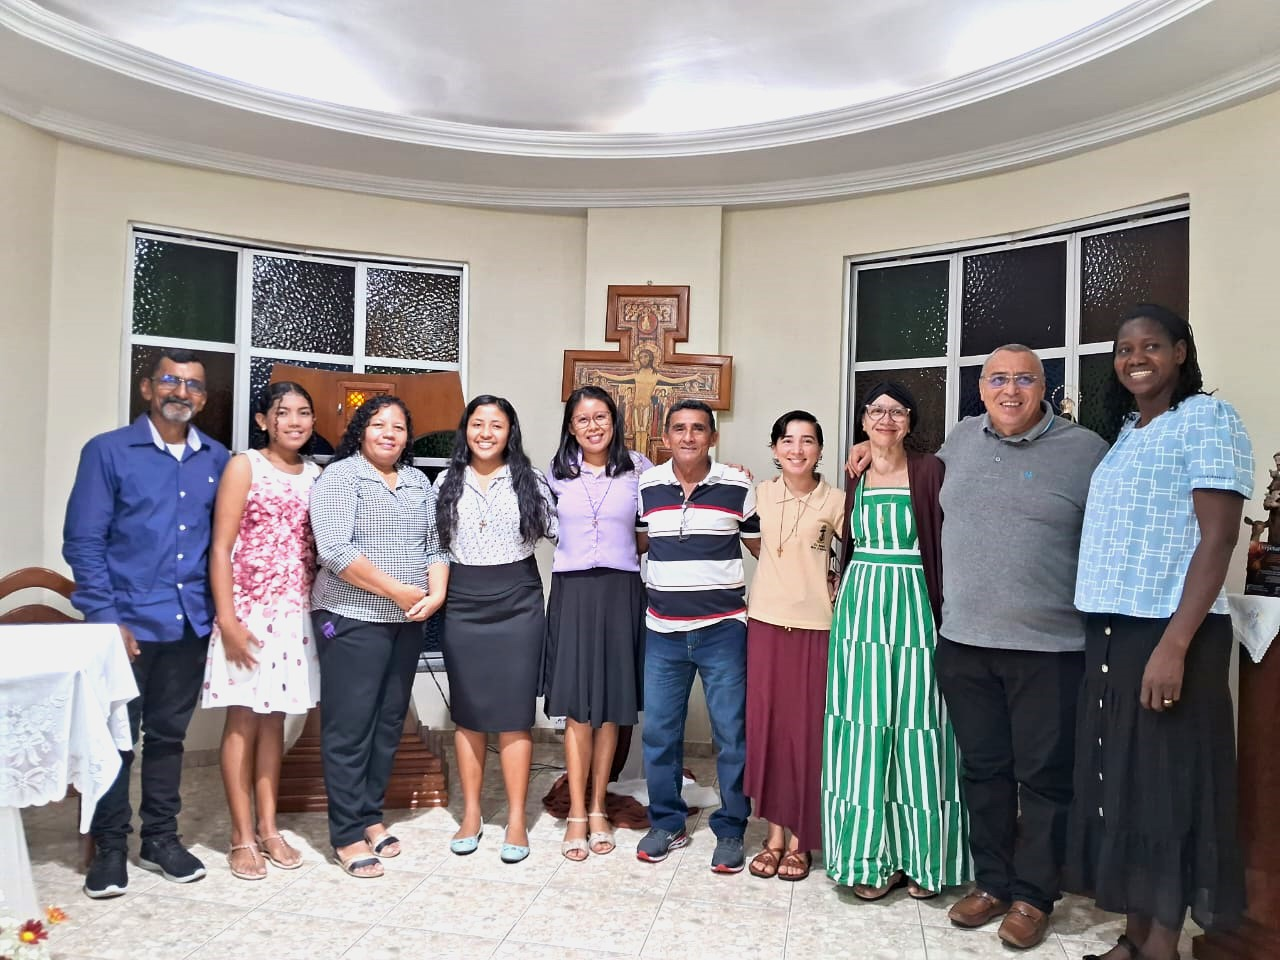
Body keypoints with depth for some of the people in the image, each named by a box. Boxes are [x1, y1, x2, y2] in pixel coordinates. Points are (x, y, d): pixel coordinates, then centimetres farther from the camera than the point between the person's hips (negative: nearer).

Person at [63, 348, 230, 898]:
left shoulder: (217, 460, 6)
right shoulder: (108, 451, -4)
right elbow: (83, 541, -6)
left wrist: (220, 607, 3)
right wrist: (105, 618, -12)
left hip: (190, 624, 3)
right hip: (127, 622, -3)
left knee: (169, 734, 14)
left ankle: (160, 838, 27)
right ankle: (110, 847, 22)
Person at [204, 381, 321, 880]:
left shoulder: (315, 474, 8)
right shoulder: (244, 466, -5)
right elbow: (220, 548, -8)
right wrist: (227, 618, -14)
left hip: (296, 611, 4)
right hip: (249, 610, -4)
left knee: (275, 718, 12)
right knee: (243, 719, 4)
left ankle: (268, 827, 23)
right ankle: (242, 836, 15)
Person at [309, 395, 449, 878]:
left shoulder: (418, 481, 13)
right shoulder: (339, 477, -6)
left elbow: (434, 545, 12)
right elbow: (336, 551, -17)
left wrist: (436, 593, -7)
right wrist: (399, 591, -17)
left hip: (407, 622, 6)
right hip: (352, 620, -6)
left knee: (389, 723, 13)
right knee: (349, 728, 0)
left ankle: (370, 815, 28)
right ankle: (347, 834, 12)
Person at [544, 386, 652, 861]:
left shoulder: (639, 468, 2)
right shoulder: (557, 473, 5)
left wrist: (633, 549, -2)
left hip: (620, 591, 0)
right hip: (572, 591, 0)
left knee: (611, 706, 7)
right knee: (576, 706, 0)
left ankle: (597, 809, 21)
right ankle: (577, 813, 11)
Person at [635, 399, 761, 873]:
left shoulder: (738, 487, -2)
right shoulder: (645, 486, 3)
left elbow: (761, 545, 8)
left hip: (722, 629, -2)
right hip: (664, 630, 2)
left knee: (732, 733, 3)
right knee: (658, 731, 9)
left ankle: (730, 830, 21)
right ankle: (666, 823, 28)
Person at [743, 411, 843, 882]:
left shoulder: (834, 502, -5)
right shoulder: (761, 494, 4)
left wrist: (839, 593, -5)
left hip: (814, 627, -3)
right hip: (766, 622, 3)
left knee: (805, 731, 3)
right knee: (766, 726, 6)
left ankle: (799, 840, 20)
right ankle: (774, 834, 21)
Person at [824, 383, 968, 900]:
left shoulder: (930, 470, -3)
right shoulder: (855, 477, 11)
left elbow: (945, 545, -7)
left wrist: (944, 611, -13)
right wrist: (844, 594, 10)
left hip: (913, 606, -4)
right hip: (861, 607, 4)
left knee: (915, 730, 2)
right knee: (862, 731, 5)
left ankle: (919, 856, 19)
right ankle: (873, 857, 17)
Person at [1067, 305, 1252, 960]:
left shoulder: (1208, 419, -7)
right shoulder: (1126, 433, 16)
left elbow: (1218, 538, -15)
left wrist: (1174, 645, -22)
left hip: (1168, 631, -7)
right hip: (1111, 631, 7)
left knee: (1165, 783, 1)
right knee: (1119, 778, 11)